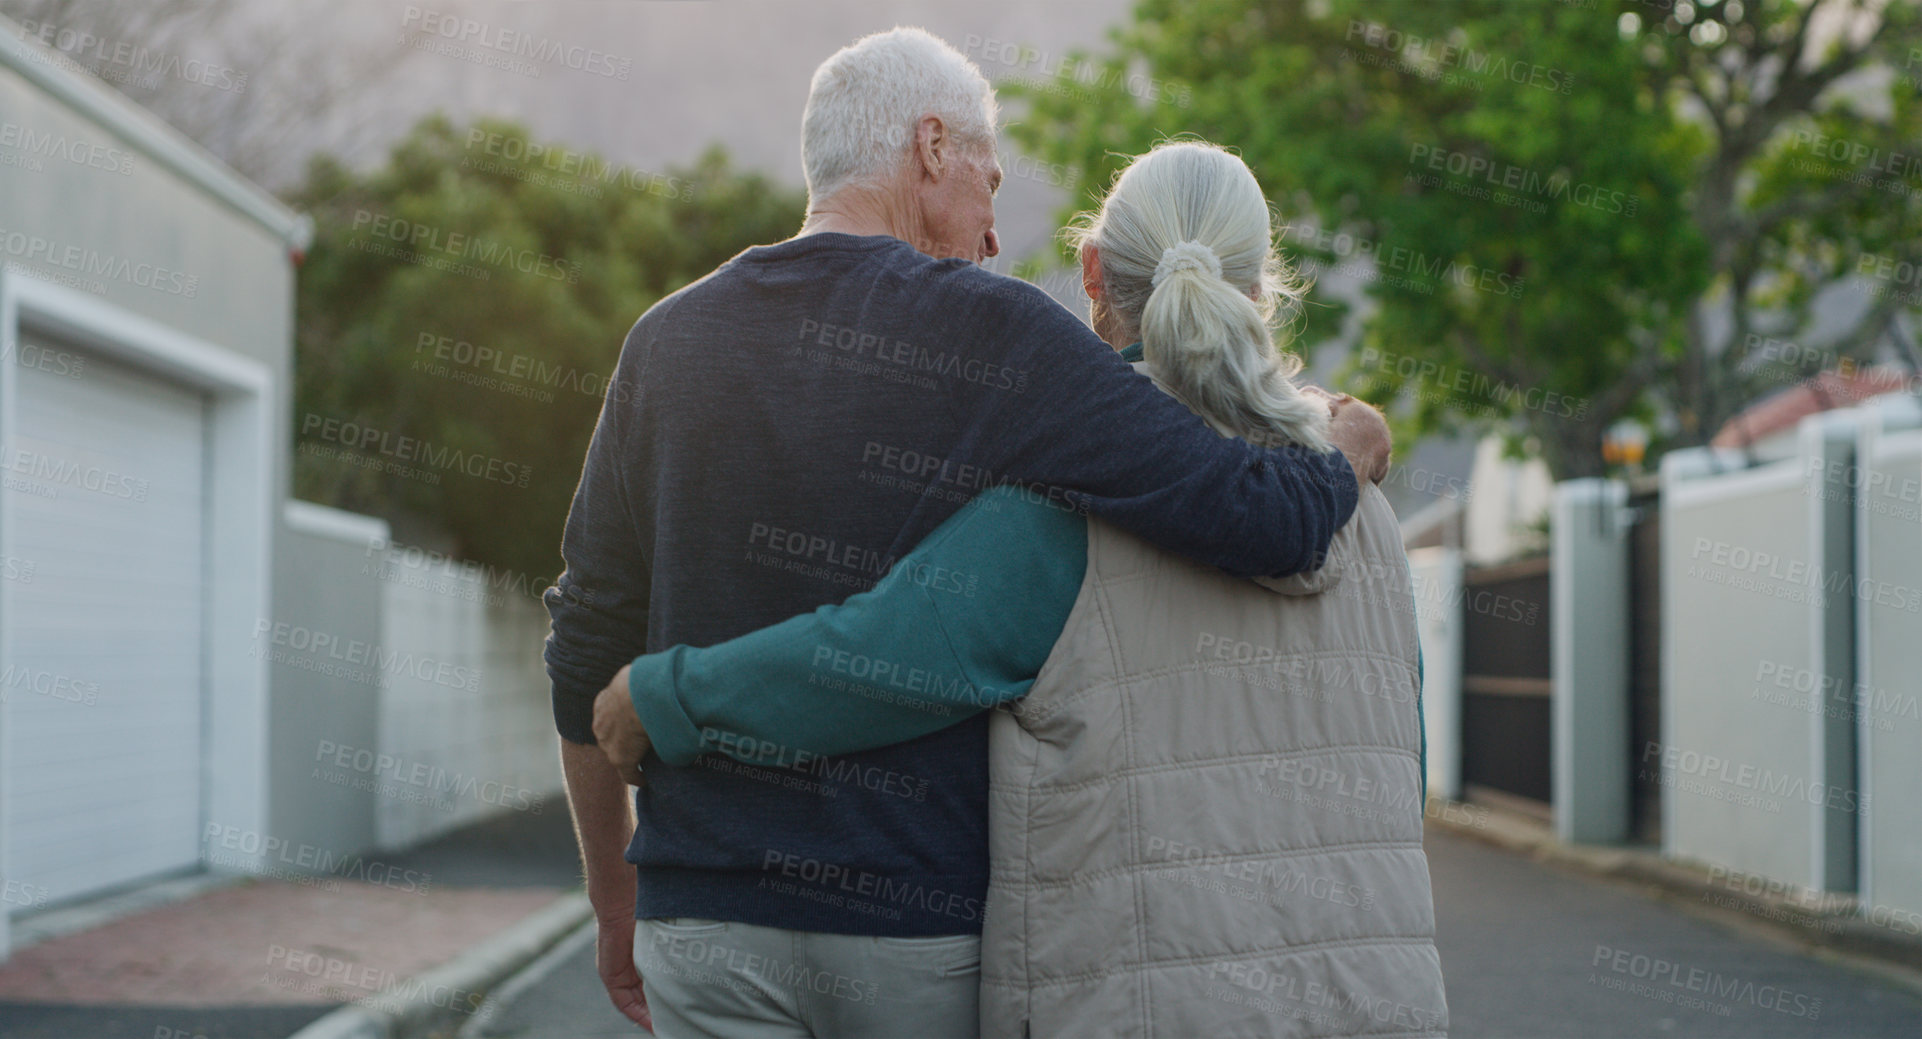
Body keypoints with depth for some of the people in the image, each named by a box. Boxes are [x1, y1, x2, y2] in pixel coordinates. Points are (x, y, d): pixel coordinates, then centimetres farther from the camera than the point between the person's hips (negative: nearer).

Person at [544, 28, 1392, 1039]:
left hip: (707, 917, 3)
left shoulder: (669, 341, 5)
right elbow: (1268, 522, -14)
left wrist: (615, 904, 20)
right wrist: (1345, 446, 10)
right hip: (919, 919, -3)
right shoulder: (993, 336, -7)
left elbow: (588, 656, 8)